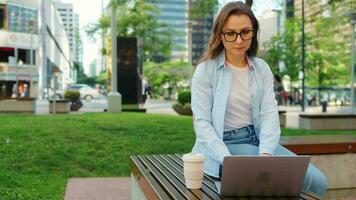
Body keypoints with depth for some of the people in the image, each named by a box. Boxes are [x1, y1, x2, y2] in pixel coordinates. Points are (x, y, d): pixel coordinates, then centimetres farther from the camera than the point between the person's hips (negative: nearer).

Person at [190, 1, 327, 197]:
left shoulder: (262, 69, 7)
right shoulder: (205, 71, -5)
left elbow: (269, 113, -3)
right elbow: (202, 122, -11)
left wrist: (265, 153, -23)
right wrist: (227, 160, -26)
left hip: (258, 140, 5)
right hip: (223, 146, -4)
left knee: (316, 180, -13)